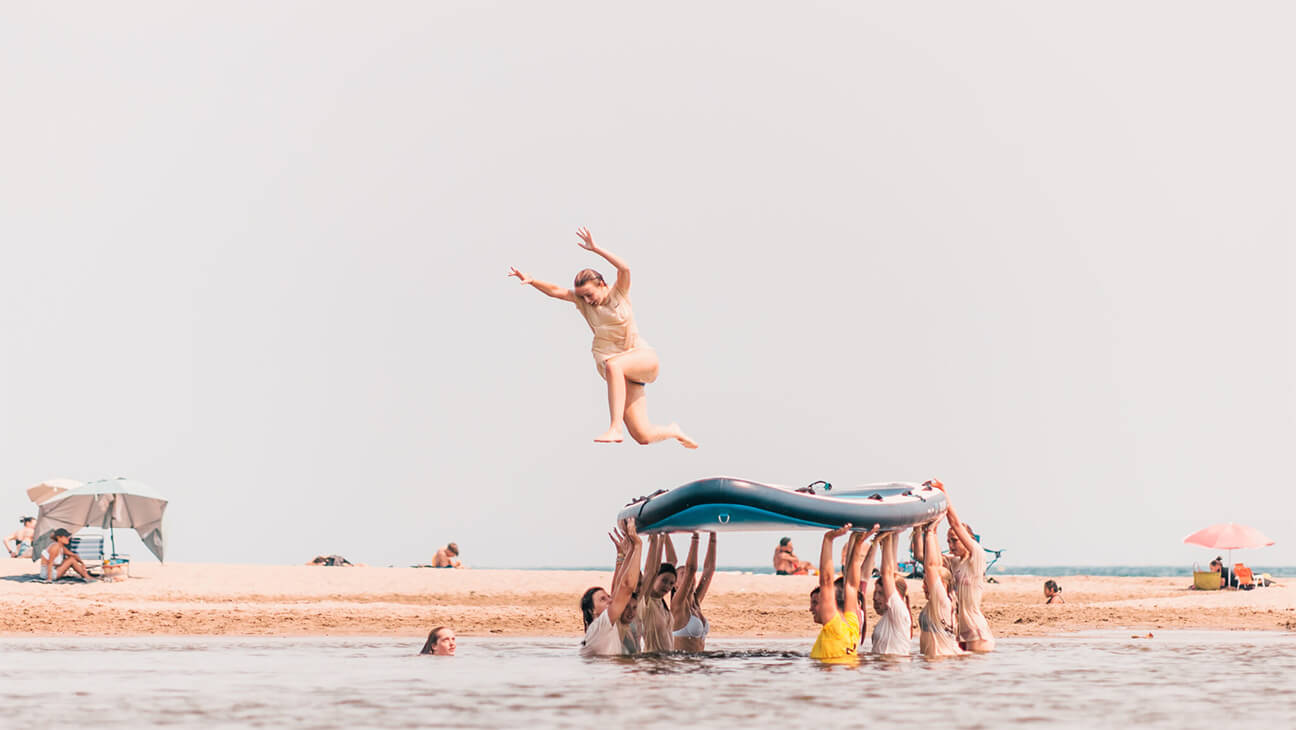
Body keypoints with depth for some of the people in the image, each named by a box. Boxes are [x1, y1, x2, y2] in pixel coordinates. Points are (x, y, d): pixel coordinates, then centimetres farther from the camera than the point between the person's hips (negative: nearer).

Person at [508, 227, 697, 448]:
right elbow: (555, 291, -4)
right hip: (622, 372, 4)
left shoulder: (619, 292, -2)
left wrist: (595, 249, -26)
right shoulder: (583, 300, 7)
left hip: (643, 357, -4)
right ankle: (674, 432, 28)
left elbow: (625, 268, -21)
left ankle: (615, 428, -43)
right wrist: (531, 281, -20)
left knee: (612, 365, -39)